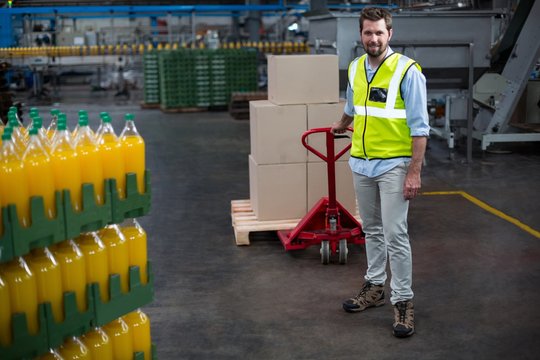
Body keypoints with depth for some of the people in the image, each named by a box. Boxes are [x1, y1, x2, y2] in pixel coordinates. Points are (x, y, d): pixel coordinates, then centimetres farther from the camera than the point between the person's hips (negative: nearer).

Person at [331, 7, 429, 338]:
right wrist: (341, 127, 45)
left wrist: (414, 172, -18)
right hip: (361, 164, 6)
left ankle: (403, 301, 4)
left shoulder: (407, 71, -13)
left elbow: (419, 126, -14)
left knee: (395, 235, -6)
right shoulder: (355, 68, 6)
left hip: (393, 165, -6)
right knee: (372, 231, 16)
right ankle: (375, 288, 29)